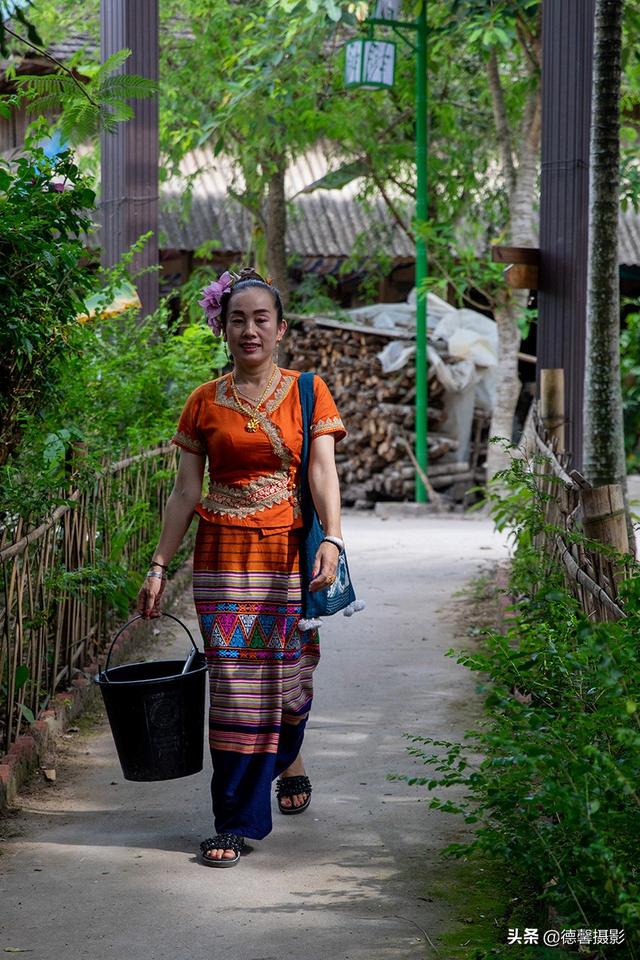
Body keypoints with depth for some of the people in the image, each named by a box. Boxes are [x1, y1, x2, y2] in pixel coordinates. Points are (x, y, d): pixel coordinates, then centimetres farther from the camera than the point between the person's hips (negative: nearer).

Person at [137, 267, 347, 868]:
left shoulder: (307, 392, 2)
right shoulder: (206, 402, 6)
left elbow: (323, 473, -8)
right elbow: (185, 491, 7)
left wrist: (331, 539, -24)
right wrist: (159, 565, 2)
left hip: (289, 553, 0)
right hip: (223, 555, 1)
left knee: (287, 673, 5)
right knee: (234, 684, -3)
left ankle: (287, 757, 40)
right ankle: (235, 825, 2)